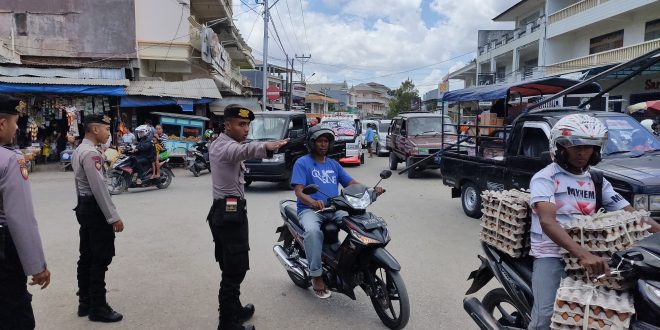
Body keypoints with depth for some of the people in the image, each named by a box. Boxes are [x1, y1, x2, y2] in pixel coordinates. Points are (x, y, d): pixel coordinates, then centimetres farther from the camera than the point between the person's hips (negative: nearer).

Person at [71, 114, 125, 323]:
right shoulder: (91, 153, -19)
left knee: (87, 257, 16)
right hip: (95, 208, -10)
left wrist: (83, 204, 22)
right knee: (100, 259, -2)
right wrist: (113, 217, -20)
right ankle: (98, 308, 7)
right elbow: (99, 188, -23)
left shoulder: (79, 150, 14)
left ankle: (85, 303, 26)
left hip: (83, 206, 11)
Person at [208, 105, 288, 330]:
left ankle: (234, 310, 34)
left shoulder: (218, 144, 16)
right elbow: (243, 150, -42)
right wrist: (265, 147, -61)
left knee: (231, 269, 20)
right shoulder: (227, 146, -17)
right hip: (231, 212, -10)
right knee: (234, 271, -6)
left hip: (222, 210, 10)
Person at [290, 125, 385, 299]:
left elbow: (351, 183, 10)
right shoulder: (302, 163, 2)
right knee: (313, 231, -37)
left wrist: (372, 189, -9)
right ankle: (316, 275, -23)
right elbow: (299, 190, -10)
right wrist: (313, 202, -33)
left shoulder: (334, 164, 19)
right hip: (310, 209, -5)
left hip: (334, 209, 5)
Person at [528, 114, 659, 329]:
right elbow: (547, 222, -22)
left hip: (591, 253, 6)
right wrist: (582, 254, -36)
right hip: (551, 254, -6)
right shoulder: (544, 178, -7)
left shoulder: (597, 181, 14)